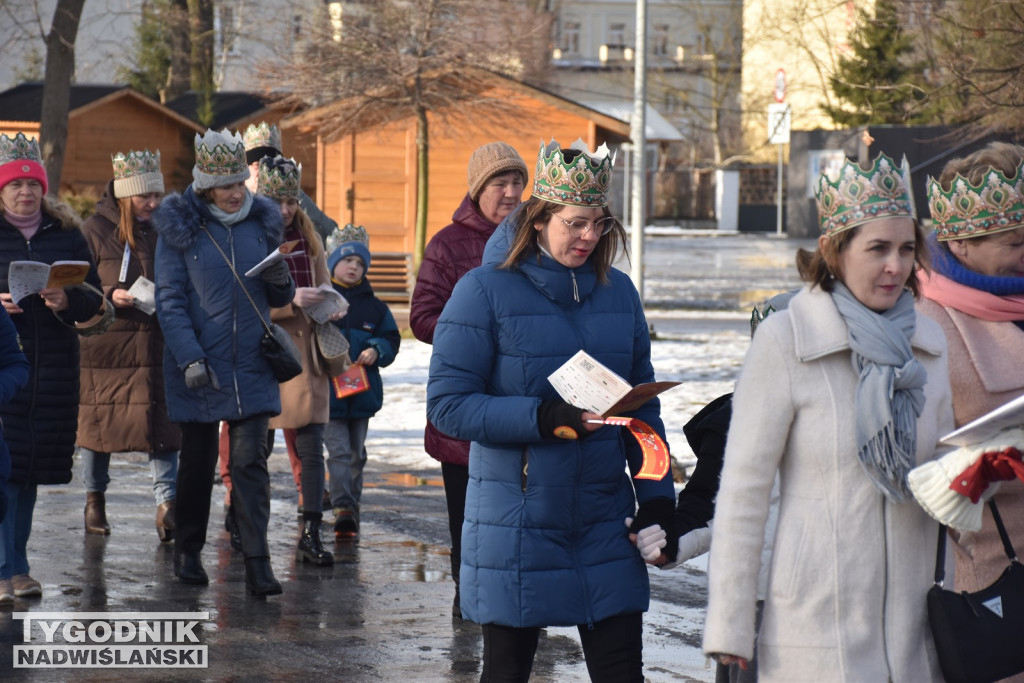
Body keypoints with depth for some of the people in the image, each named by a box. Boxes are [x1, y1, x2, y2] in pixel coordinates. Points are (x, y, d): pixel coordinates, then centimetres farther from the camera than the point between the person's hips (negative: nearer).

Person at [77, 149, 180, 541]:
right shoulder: (95, 230, -1)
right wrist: (111, 296, -16)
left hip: (159, 343, 2)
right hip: (105, 343, -2)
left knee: (163, 422, -6)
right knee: (98, 420, 7)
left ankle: (166, 503, -8)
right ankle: (94, 501, 22)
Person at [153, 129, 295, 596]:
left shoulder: (262, 222, 6)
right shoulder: (178, 228, -4)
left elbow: (279, 299, 15)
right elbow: (170, 300, -6)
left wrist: (280, 281, -9)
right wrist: (190, 358, -17)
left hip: (251, 365, 2)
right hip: (199, 366, -2)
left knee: (251, 460, -5)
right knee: (198, 459, 10)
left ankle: (257, 563, -7)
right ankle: (188, 550, 26)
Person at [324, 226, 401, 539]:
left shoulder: (373, 306, 10)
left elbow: (391, 339, 13)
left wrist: (376, 351, -8)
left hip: (363, 392, 4)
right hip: (328, 391, -4)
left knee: (356, 453, 13)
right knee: (338, 451, -12)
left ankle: (351, 506, 24)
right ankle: (343, 509, -16)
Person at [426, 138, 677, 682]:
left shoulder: (618, 291, 8)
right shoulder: (487, 290, -7)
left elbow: (642, 406, 13)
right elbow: (447, 403, -12)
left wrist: (657, 497, 3)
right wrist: (540, 418, -22)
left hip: (605, 522, 4)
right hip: (518, 526, -4)